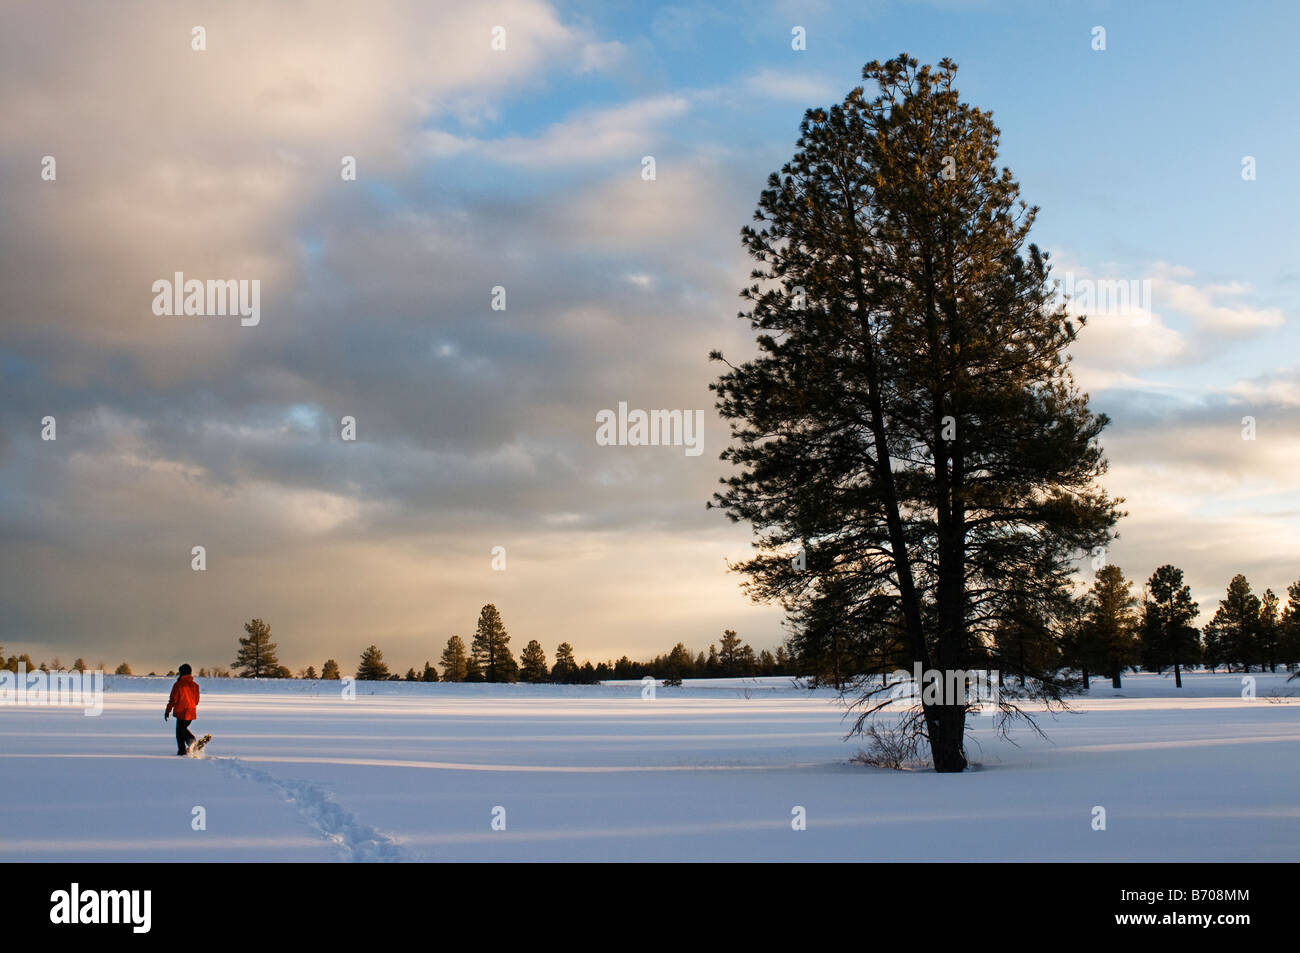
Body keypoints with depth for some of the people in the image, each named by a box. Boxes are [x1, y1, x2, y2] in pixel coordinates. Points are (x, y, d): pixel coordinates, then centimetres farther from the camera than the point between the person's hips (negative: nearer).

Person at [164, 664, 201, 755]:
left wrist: (167, 711, -1)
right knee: (184, 728, 24)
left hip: (181, 712, -5)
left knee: (180, 732, 6)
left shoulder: (178, 685, -11)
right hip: (191, 713, 5)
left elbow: (173, 700, -10)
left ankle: (182, 750, 5)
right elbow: (196, 701, 10)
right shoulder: (195, 685, 3)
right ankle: (191, 740, 0)